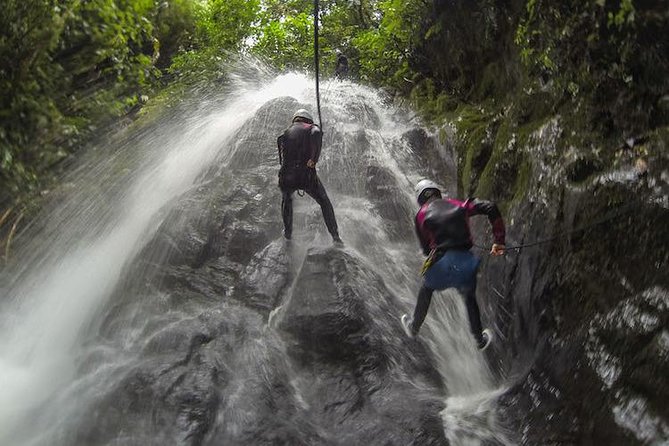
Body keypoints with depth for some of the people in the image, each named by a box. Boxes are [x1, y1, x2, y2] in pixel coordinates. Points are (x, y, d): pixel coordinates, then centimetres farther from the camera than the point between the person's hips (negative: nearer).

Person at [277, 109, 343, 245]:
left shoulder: (286, 132, 18)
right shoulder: (311, 128, 6)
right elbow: (316, 133, -20)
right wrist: (314, 158, -18)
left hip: (287, 177, 3)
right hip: (307, 175, -3)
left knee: (286, 199, 35)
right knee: (325, 202, 17)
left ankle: (288, 232, 38)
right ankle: (335, 236, 15)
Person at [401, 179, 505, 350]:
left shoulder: (421, 215, 11)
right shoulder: (458, 205, 14)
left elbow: (426, 249, 11)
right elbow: (490, 208, 4)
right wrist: (499, 241, 7)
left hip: (441, 265, -1)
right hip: (466, 263, 2)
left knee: (426, 289, 32)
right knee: (470, 297, 31)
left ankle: (414, 327, 46)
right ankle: (480, 339, 44)